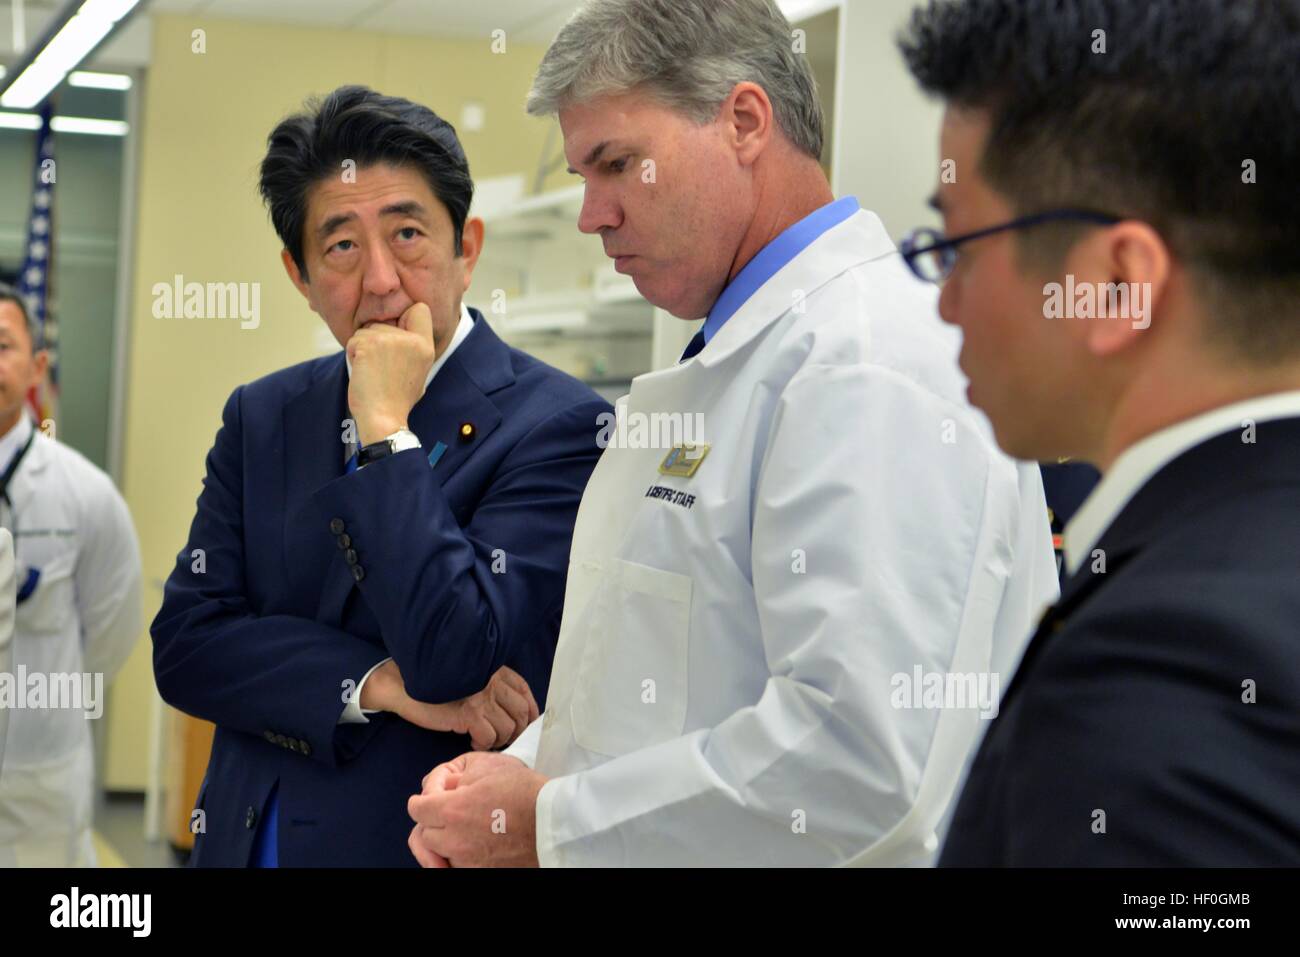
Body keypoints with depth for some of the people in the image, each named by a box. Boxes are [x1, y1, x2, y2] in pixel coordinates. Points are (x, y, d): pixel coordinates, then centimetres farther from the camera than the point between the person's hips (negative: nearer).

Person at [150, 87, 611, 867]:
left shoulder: (558, 425, -15)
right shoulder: (262, 419, 3)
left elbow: (457, 660, -24)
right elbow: (184, 642, -4)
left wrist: (385, 426, -20)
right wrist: (378, 683, -18)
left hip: (427, 841, -4)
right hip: (245, 835, 5)